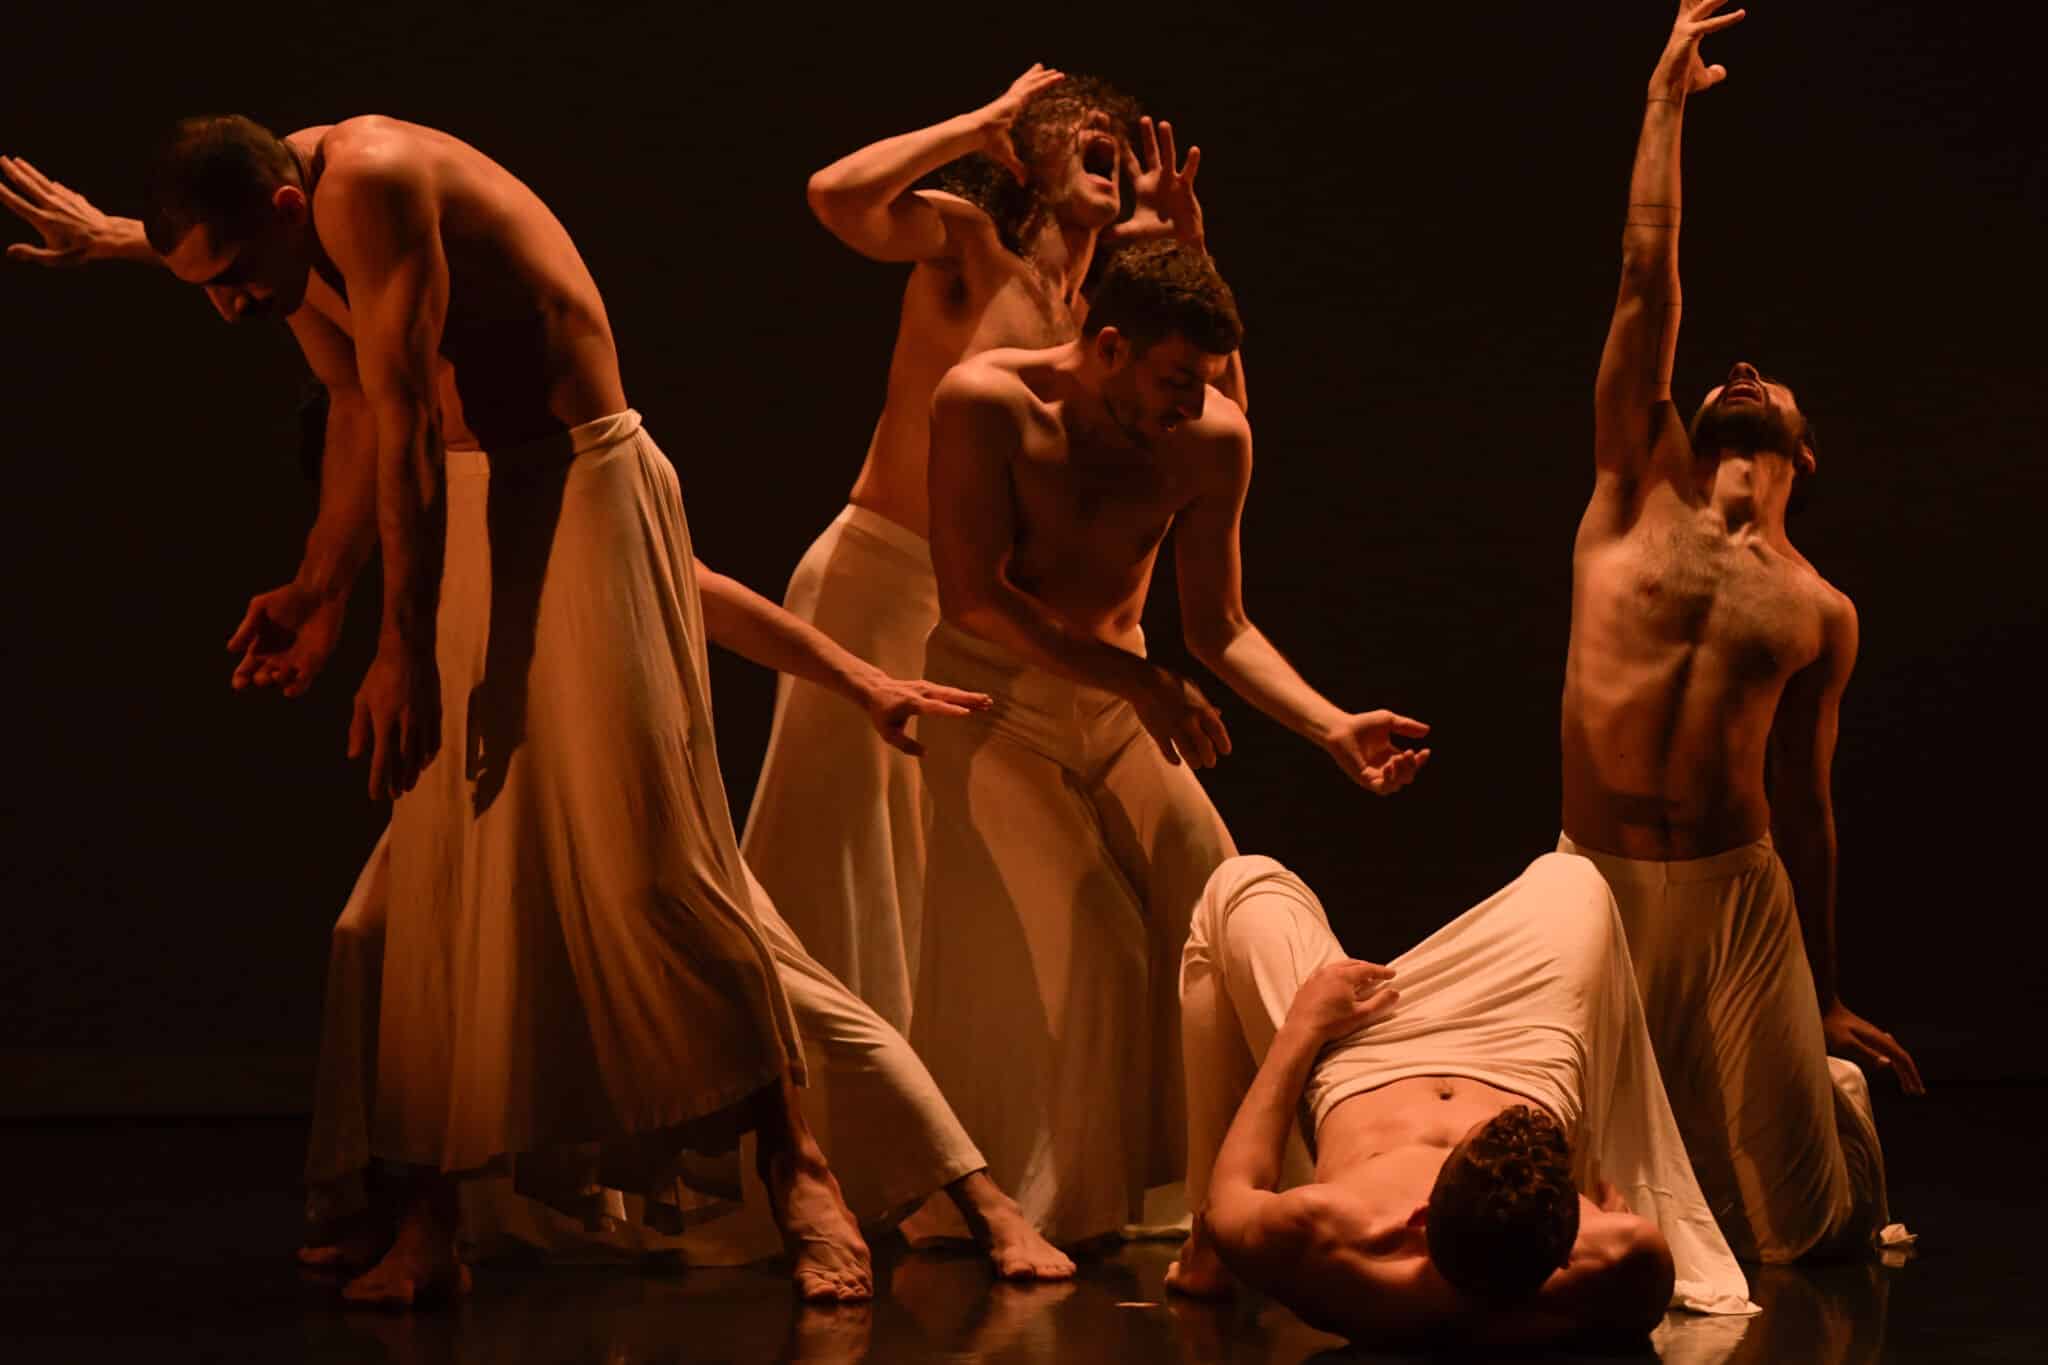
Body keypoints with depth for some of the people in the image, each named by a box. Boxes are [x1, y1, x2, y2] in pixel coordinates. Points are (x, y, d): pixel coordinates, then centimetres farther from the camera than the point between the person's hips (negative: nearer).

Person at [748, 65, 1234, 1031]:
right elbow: (837, 198, -24)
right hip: (872, 579, -7)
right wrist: (984, 120, -14)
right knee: (834, 827, -4)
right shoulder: (964, 239, -6)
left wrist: (1189, 256, 0)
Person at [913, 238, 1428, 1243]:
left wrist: (1334, 727, -15)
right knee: (1091, 946, -14)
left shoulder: (1213, 441, -8)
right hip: (996, 698, -4)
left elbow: (1220, 627, 0)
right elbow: (975, 597, -21)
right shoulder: (987, 403, -20)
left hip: (1120, 697, 5)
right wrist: (1140, 682, -25)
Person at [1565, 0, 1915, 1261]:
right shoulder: (1640, 488, 9)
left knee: (1808, 1226, 2)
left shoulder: (1820, 612, 12)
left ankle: (1831, 1091, 38)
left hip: (1739, 897, 0)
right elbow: (1648, 283, 5)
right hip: (1596, 881, 0)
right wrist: (1667, 102, 6)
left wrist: (1823, 999, 18)